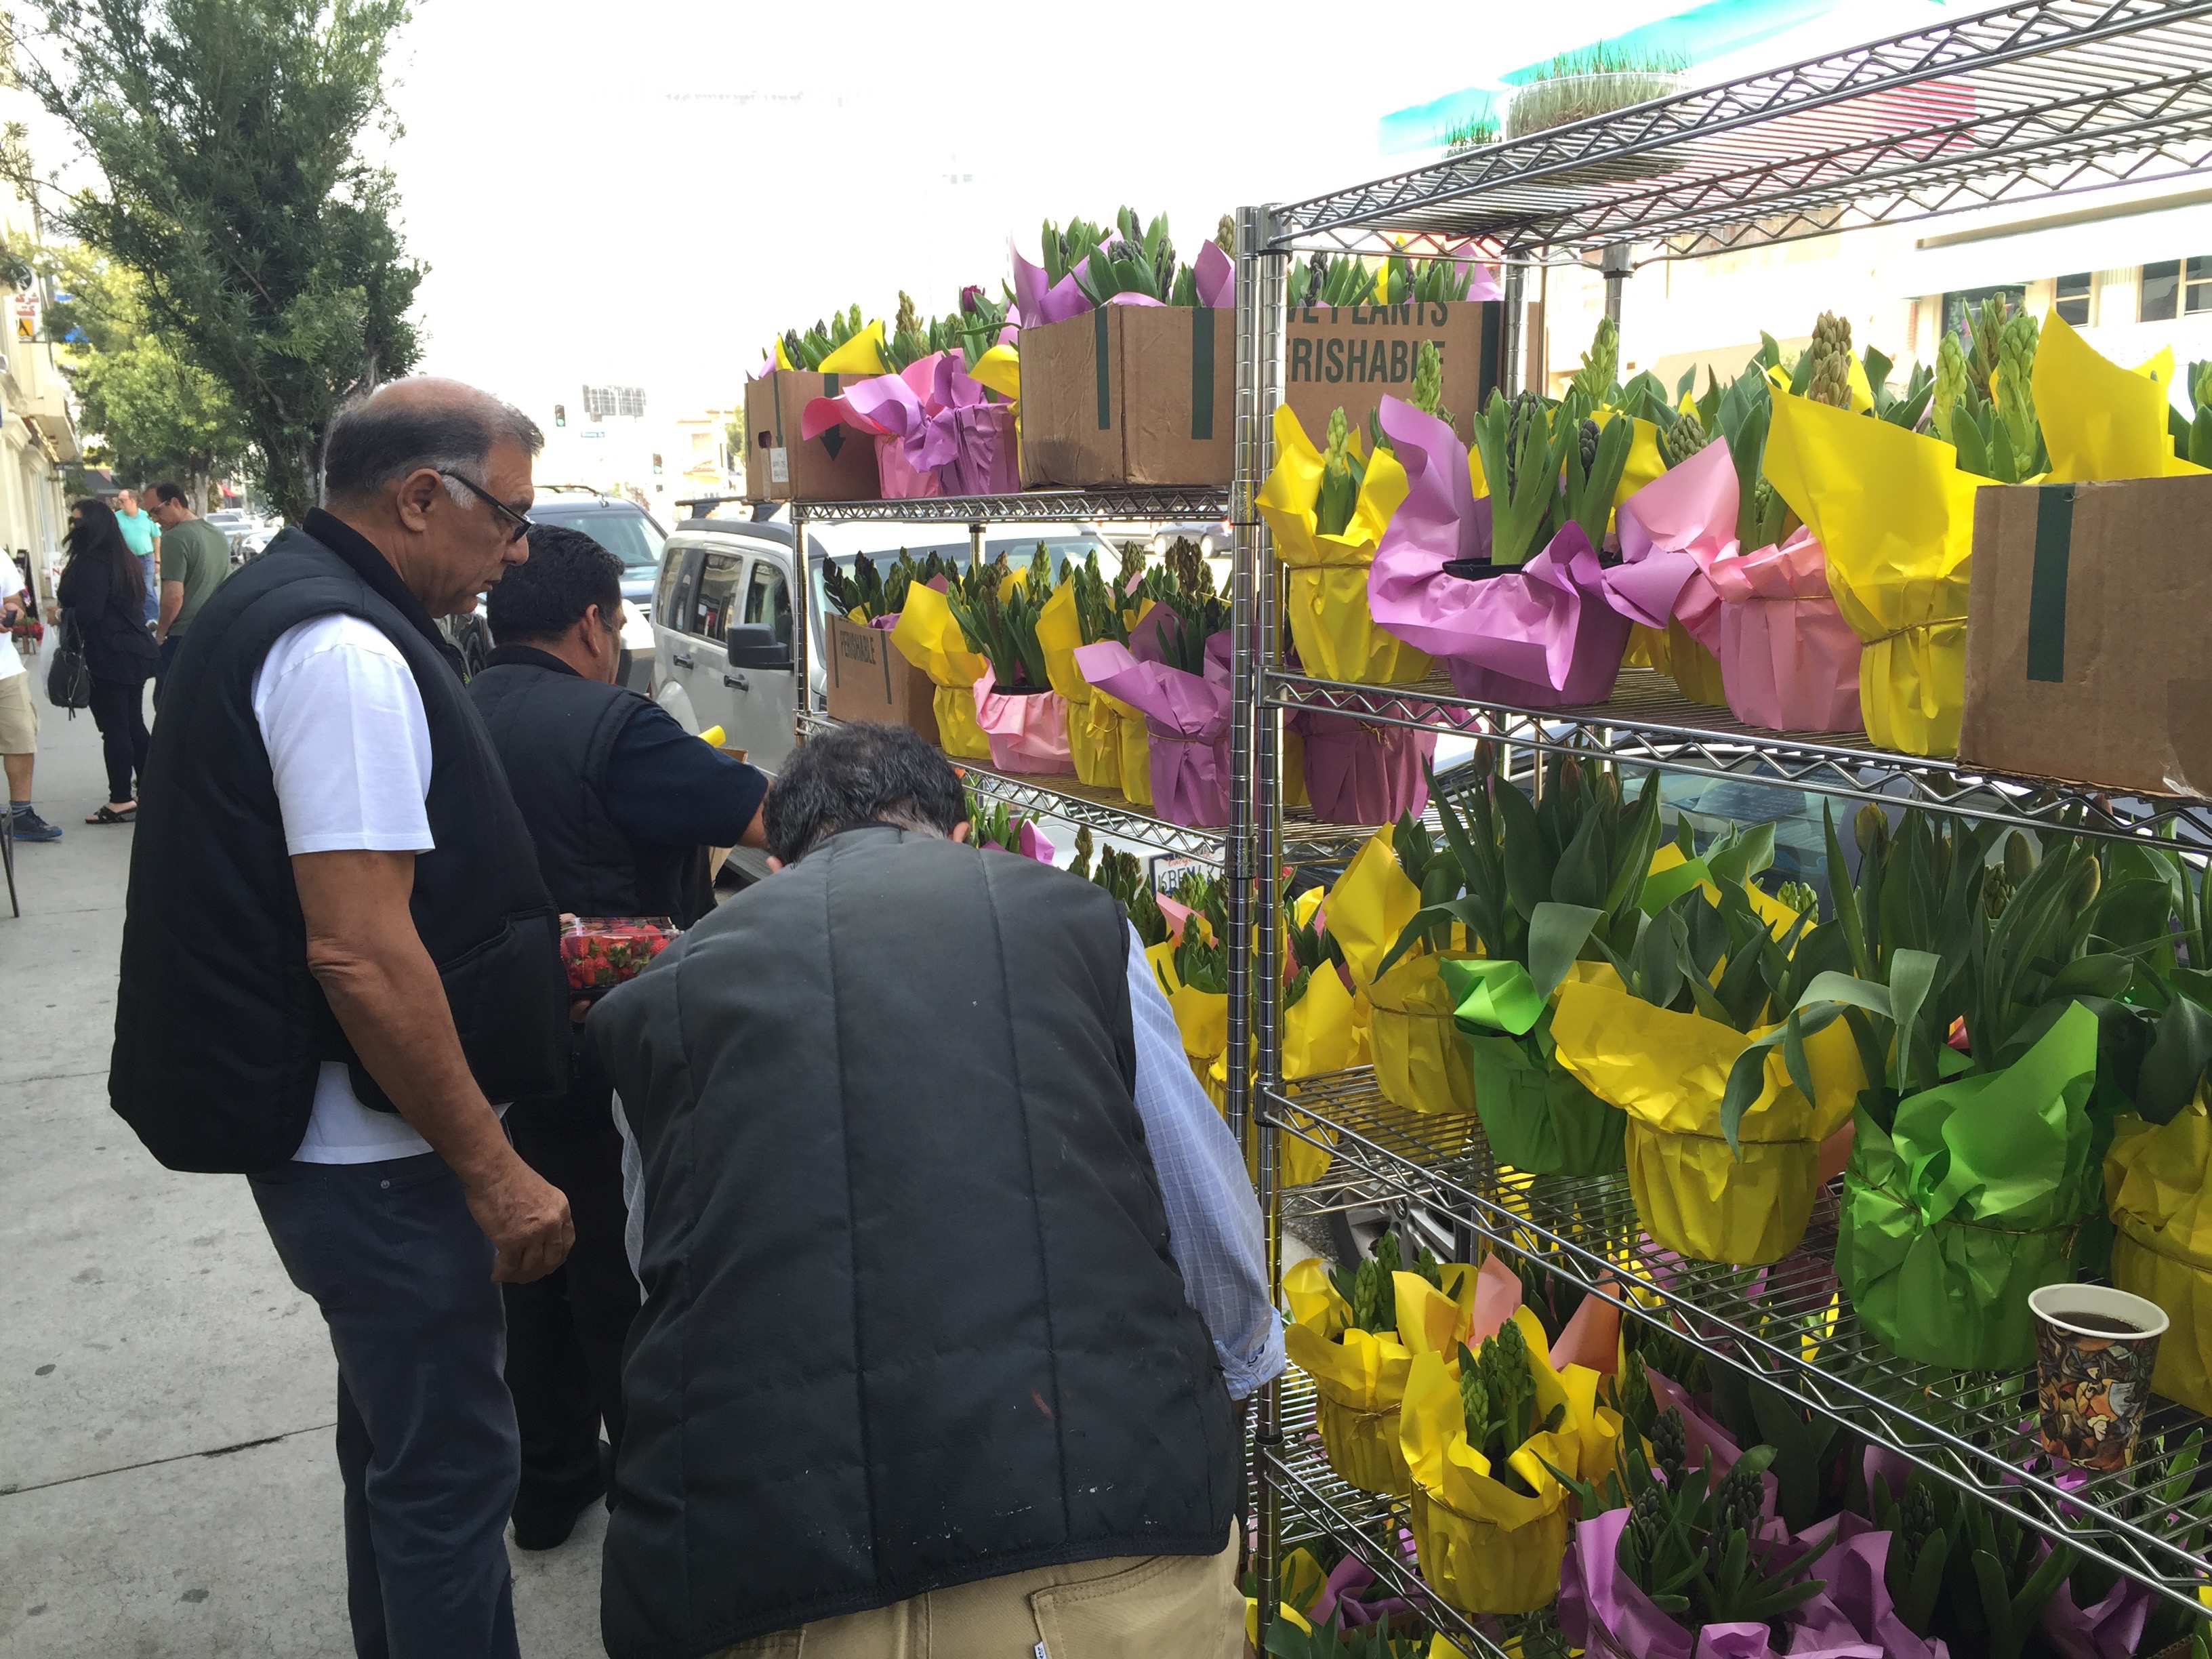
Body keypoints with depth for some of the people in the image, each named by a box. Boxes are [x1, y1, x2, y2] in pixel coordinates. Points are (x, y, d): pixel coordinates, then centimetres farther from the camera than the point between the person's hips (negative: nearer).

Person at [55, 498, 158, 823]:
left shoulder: (91, 563, -17)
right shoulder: (120, 557, 12)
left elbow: (88, 613, -23)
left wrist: (60, 614, -5)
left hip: (109, 656, -10)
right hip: (135, 650, 10)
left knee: (114, 729, -4)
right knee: (133, 725, 16)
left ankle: (122, 802, 0)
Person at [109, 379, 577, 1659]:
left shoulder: (280, 608, 11)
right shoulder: (349, 651, -22)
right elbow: (359, 953, -27)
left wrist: (519, 940, 16)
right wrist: (494, 1172, -22)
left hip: (318, 1126, 11)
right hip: (378, 1152, -11)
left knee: (396, 1431, 25)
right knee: (448, 1469, 2)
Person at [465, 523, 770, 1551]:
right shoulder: (610, 727, -20)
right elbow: (779, 820, -20)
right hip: (608, 1064, -7)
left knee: (536, 1271, 20)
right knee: (632, 1286, 8)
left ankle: (547, 1485, 35)